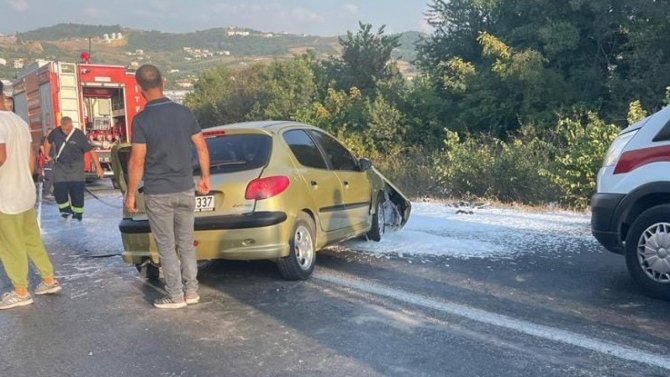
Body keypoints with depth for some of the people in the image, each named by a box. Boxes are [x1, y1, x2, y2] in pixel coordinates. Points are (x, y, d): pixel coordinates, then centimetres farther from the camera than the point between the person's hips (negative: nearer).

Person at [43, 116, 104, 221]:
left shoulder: (79, 136, -15)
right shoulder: (56, 132, -5)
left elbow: (91, 151, -15)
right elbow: (48, 141, 16)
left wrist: (98, 167, -17)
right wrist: (47, 156, 16)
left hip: (75, 167, -3)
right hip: (60, 166, 3)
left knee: (76, 190, -3)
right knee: (59, 189, -2)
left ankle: (78, 213, 12)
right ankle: (65, 210, 18)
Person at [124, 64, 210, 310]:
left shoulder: (141, 120, -13)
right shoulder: (184, 112, 0)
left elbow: (137, 162, -14)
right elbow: (202, 148, 4)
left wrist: (131, 194, -5)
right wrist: (205, 177, 16)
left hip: (158, 193, -4)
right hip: (185, 190, 4)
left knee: (166, 246, 6)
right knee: (187, 243, 14)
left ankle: (175, 296, 12)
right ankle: (191, 291, 20)